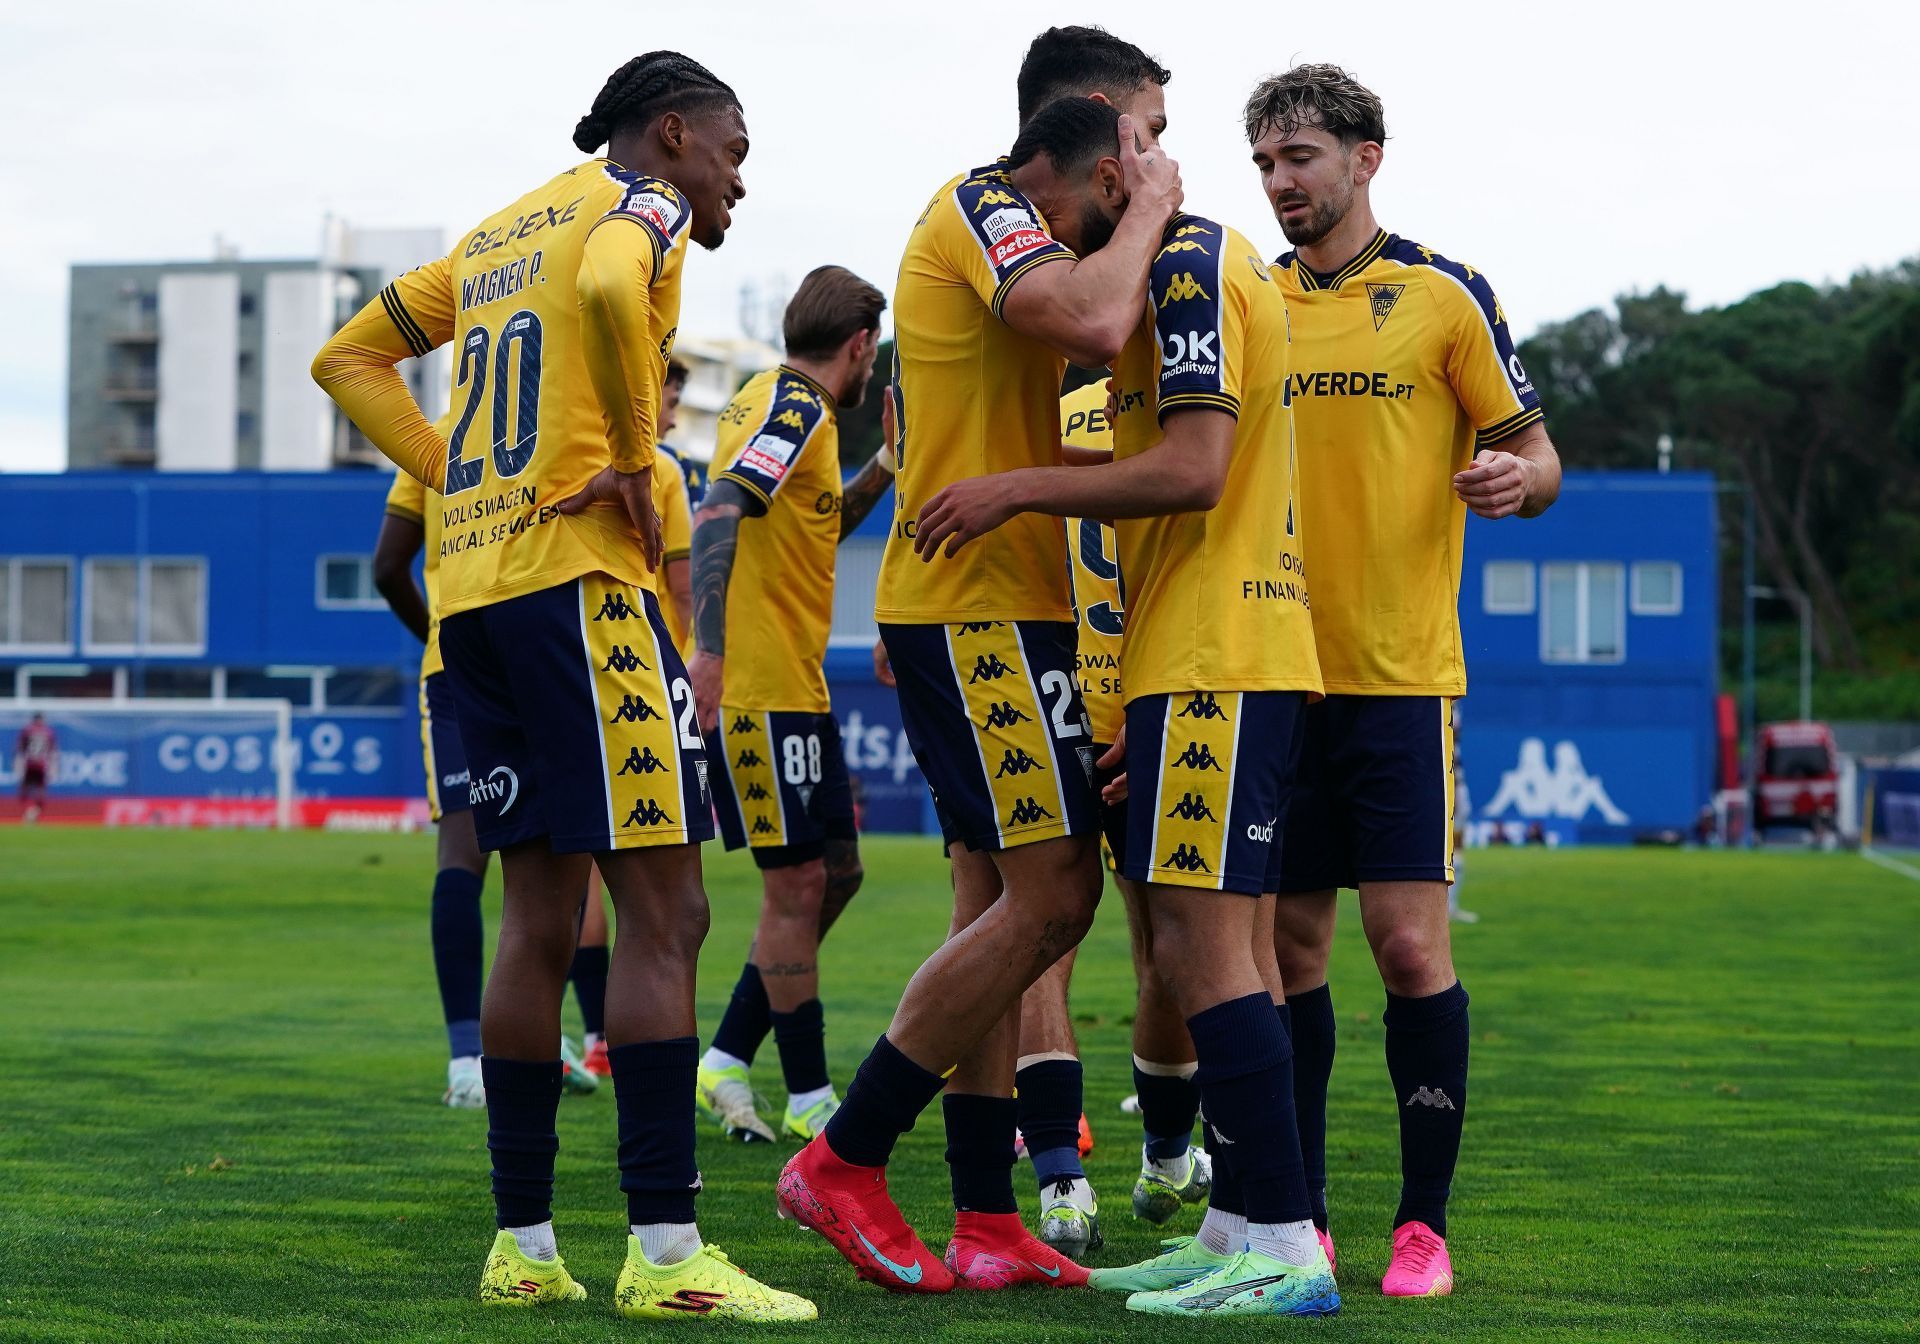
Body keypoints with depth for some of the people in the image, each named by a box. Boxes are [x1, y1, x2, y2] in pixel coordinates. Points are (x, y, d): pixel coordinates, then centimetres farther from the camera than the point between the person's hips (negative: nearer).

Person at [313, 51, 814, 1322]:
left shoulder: (499, 233, 23)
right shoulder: (640, 206, -1)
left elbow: (350, 357, 26)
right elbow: (609, 289, -26)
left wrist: (452, 472, 15)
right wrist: (634, 455, -15)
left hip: (475, 588, 9)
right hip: (578, 578, -9)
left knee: (541, 918, 12)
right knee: (663, 911, -9)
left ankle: (523, 1244, 13)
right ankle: (666, 1253, -14)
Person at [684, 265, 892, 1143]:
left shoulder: (786, 405, 18)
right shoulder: (793, 408, -12)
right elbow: (719, 515, -26)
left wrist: (884, 469, 20)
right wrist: (710, 647, -36)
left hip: (794, 684, 10)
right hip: (763, 688, -10)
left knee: (834, 873, 13)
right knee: (798, 885, -4)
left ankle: (726, 1063, 15)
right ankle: (810, 1099, 2)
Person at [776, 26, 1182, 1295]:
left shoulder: (1000, 220, 21)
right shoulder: (984, 206, -10)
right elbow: (1094, 321, -28)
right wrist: (1148, 208, -12)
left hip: (992, 606, 11)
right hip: (980, 606, -11)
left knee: (1000, 903, 8)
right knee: (1052, 892, -11)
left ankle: (987, 1226, 9)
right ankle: (843, 1162, -6)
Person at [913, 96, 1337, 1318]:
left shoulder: (1190, 267, -10)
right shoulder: (1215, 269, 22)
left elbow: (1191, 471, -21)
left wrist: (1018, 491, -12)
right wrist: (1145, 699, 25)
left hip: (1215, 659, -10)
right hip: (1244, 656, 10)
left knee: (1202, 939, -12)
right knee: (1233, 946, 9)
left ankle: (1287, 1250, -14)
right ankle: (1243, 1232, 11)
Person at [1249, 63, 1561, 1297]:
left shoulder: (1445, 295, -1)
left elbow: (1535, 454, 1)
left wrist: (1521, 478, -21)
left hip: (1398, 675, -4)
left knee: (1409, 943, -8)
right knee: (1288, 946, 6)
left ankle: (1423, 1224, 0)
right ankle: (1300, 1219, 14)